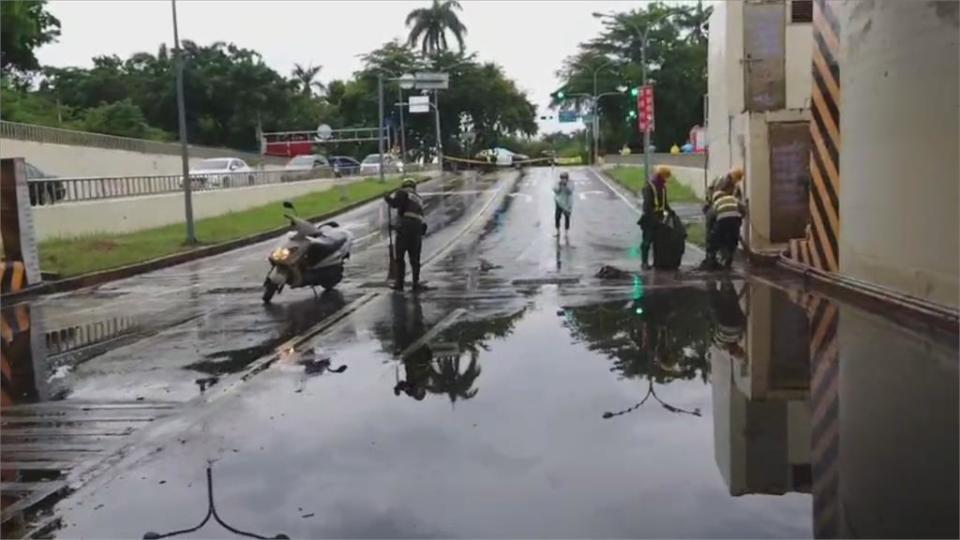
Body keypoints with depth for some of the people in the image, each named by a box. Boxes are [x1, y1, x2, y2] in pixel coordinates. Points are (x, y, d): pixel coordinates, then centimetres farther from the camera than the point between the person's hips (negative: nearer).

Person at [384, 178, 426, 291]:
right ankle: (416, 283, 10)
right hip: (418, 227, 5)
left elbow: (394, 202, -10)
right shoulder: (419, 199, 26)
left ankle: (399, 283, 2)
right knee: (414, 258, 14)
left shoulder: (403, 193, 7)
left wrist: (388, 198, 11)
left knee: (399, 257, 4)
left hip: (405, 225, -5)